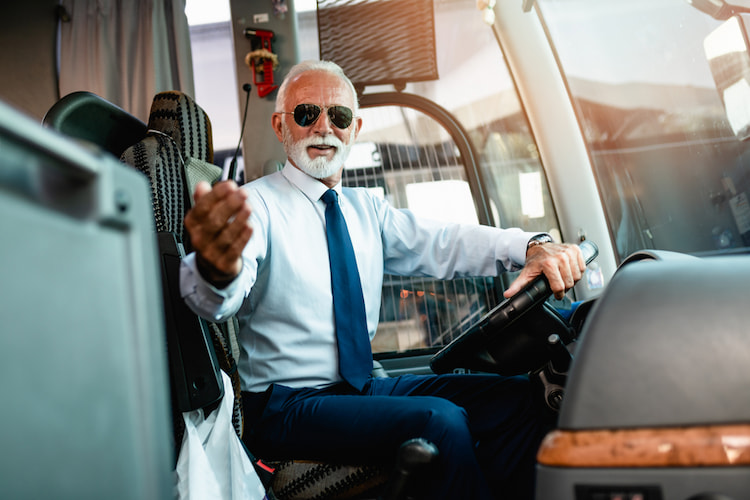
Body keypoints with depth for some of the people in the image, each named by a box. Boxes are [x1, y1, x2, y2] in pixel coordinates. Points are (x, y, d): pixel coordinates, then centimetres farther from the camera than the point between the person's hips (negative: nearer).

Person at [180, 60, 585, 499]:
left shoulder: (366, 208, 14)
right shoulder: (256, 204, -9)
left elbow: (441, 244, 0)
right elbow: (218, 297, -29)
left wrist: (533, 247, -19)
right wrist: (217, 268, -56)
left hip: (365, 387, 7)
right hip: (288, 406, -7)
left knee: (517, 399, -6)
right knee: (439, 420, -28)